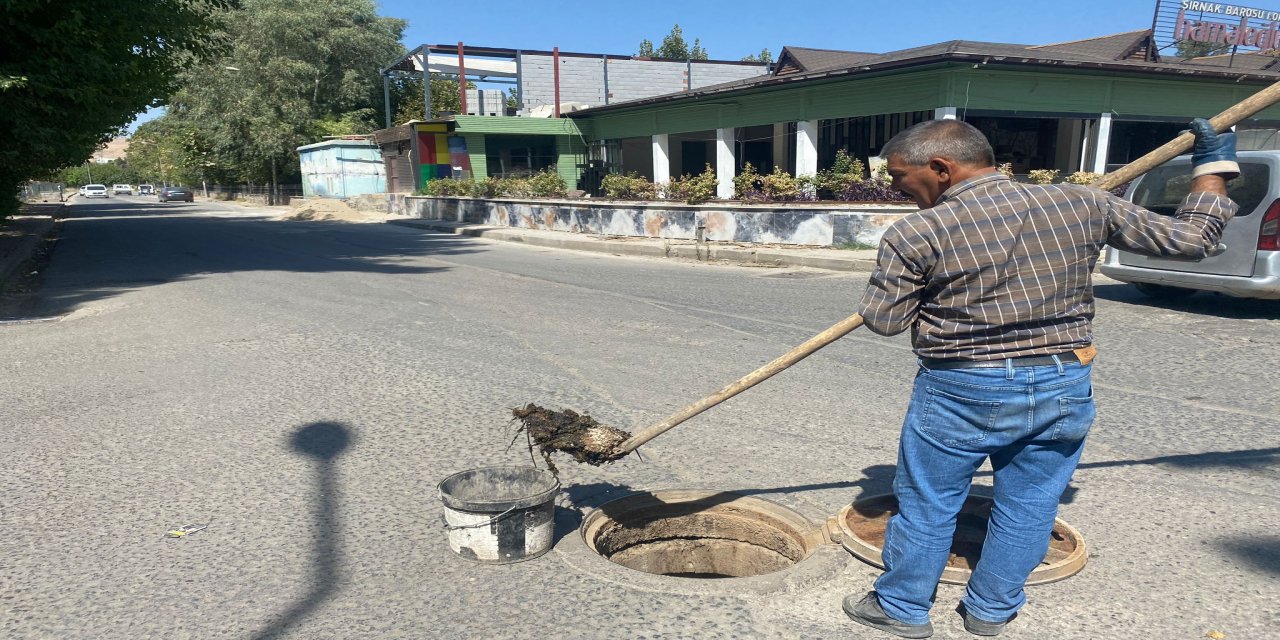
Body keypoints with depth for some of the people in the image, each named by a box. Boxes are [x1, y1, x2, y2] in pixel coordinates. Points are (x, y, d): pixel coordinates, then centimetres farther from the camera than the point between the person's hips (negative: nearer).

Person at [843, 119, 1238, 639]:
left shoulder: (916, 234, -16)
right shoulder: (1080, 206, -2)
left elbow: (882, 319, -7)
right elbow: (1190, 237, 5)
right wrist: (1213, 169, 21)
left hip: (961, 392, -4)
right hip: (1065, 389, 4)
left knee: (926, 504, 13)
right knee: (1028, 506, 20)